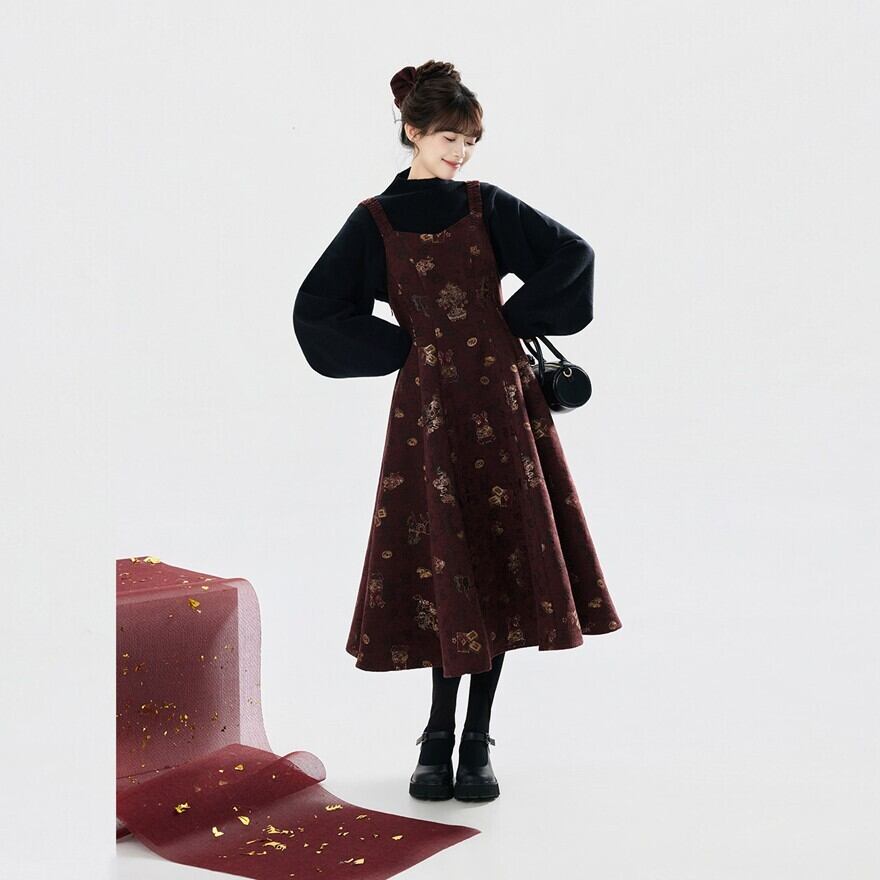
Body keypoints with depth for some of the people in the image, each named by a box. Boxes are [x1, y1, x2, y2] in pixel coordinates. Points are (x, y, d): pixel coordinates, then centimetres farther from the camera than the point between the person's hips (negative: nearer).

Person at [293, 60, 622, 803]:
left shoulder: (487, 206, 7)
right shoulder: (373, 222, 3)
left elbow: (573, 255, 3)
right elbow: (317, 313, -2)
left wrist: (515, 320, -1)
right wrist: (401, 346, -3)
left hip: (502, 399, 2)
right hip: (429, 406, -2)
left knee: (501, 567, 1)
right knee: (446, 570, -1)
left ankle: (476, 741, 10)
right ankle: (440, 737, 12)